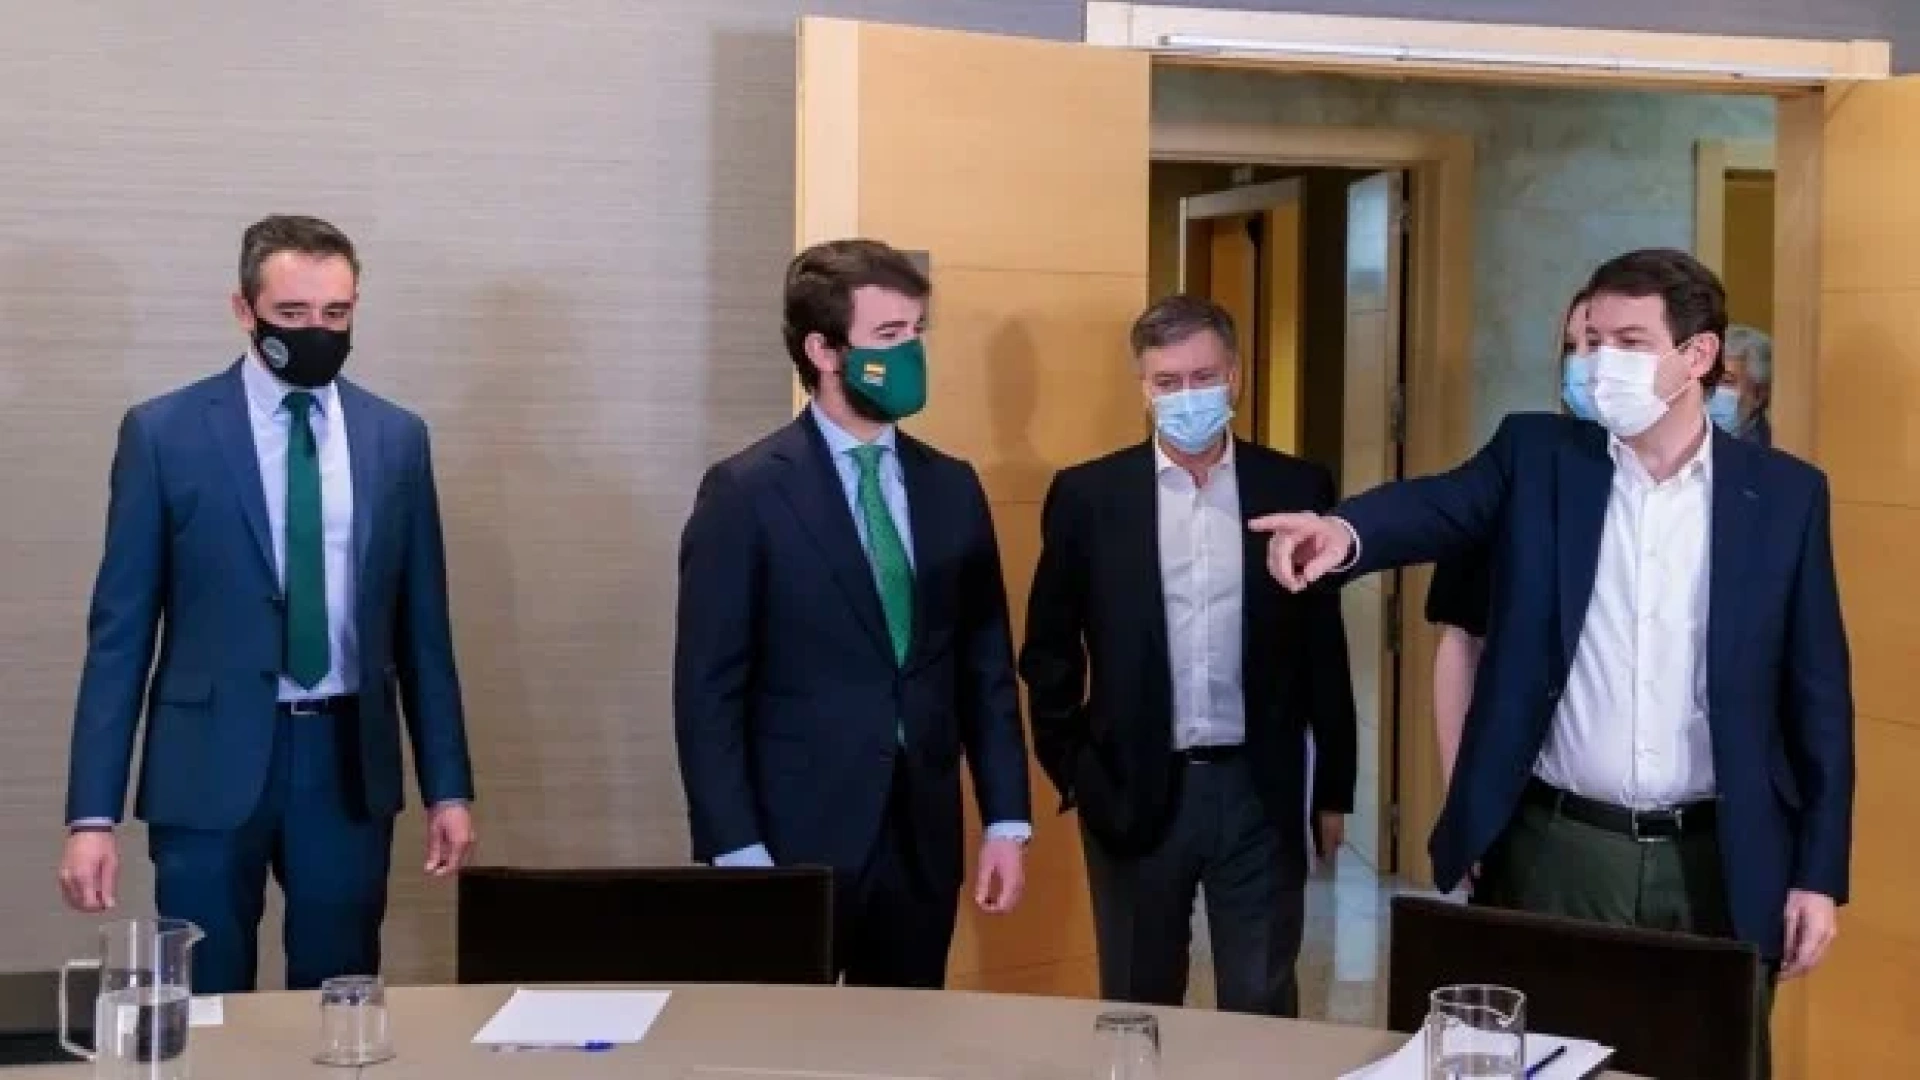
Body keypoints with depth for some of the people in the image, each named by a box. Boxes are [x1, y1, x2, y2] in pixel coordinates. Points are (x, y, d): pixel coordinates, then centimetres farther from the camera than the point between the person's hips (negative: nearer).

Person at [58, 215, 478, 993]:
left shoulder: (396, 437, 5)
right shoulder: (164, 433, -3)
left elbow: (421, 627, 10)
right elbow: (120, 629, -3)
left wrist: (448, 786, 7)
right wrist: (92, 812, -8)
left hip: (348, 762, 2)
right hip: (213, 763, -2)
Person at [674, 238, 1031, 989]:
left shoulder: (952, 488, 9)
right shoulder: (746, 494, -7)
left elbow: (985, 665, 12)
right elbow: (709, 691, -9)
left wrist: (1005, 820, 6)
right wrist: (737, 853, -14)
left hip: (923, 839, 5)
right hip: (796, 841, -4)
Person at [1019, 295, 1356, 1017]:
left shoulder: (1296, 489, 1)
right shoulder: (1087, 495, -1)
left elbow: (1324, 651, 6)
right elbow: (1049, 650, 6)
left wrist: (1334, 790, 7)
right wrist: (1072, 773, 1)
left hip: (1259, 791, 0)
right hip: (1133, 792, 0)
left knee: (1262, 1011, 7)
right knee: (1137, 1010, 11)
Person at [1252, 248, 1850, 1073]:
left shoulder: (1784, 492, 2)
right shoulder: (1538, 456, 3)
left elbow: (1817, 693, 3)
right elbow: (1440, 504, -16)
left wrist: (1818, 872, 0)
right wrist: (1345, 530, -39)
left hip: (1717, 862, 0)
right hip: (1556, 849, 0)